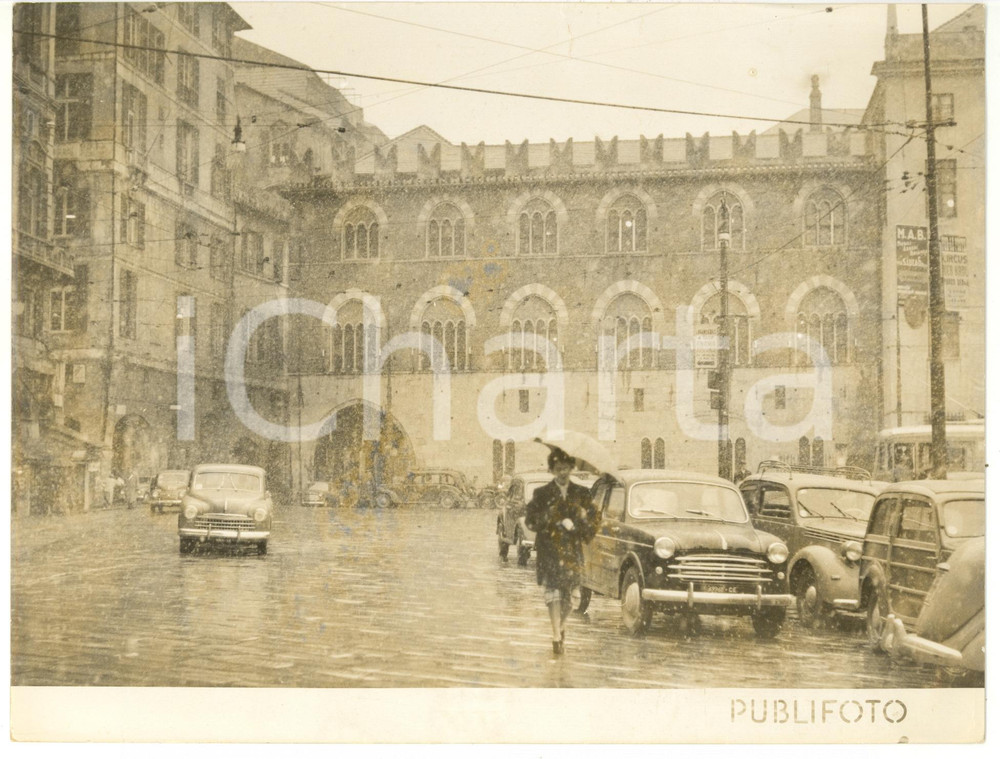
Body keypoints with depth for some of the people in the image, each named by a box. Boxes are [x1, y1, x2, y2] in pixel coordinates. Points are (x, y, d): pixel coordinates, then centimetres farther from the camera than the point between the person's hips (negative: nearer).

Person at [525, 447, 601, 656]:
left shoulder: (581, 494, 10)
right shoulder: (542, 494, 4)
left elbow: (594, 519, 11)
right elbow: (530, 520, -2)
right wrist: (559, 523, -12)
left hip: (573, 551, 2)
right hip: (549, 550, -2)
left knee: (570, 593, 6)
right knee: (553, 592, -11)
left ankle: (562, 625, 33)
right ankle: (557, 637, -10)